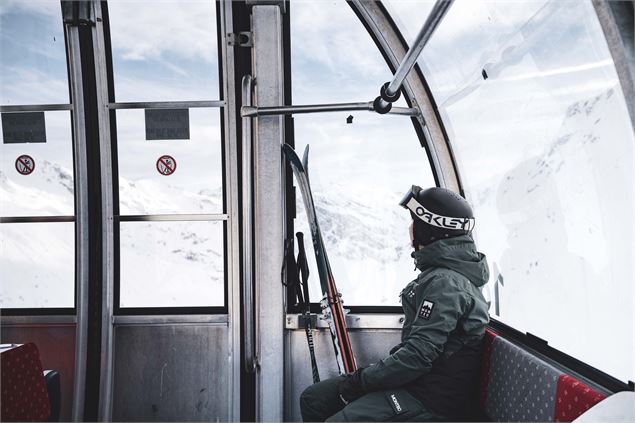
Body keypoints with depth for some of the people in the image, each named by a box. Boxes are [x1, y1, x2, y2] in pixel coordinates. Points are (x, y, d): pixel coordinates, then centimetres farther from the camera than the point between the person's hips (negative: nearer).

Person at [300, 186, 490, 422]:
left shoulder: (445, 283, -20)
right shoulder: (440, 275, 13)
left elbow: (418, 356, -26)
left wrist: (360, 381, -16)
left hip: (431, 402, -10)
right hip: (414, 381, 10)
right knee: (312, 399, 6)